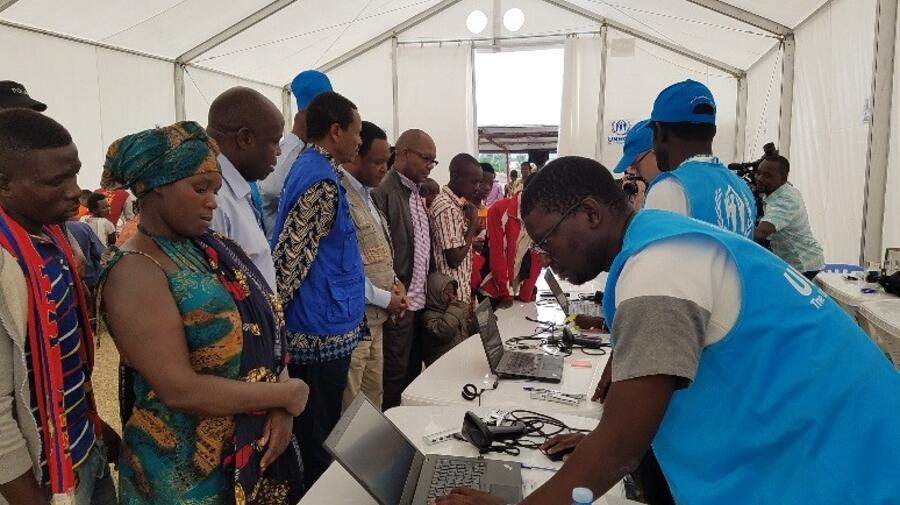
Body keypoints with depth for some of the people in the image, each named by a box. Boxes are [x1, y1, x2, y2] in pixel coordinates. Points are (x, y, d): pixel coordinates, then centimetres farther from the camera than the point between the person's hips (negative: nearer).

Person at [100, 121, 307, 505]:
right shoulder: (136, 273, -19)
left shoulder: (212, 247, 2)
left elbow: (265, 327, 1)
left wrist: (281, 408, -13)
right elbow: (180, 389, -25)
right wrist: (285, 393, -17)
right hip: (188, 468, -6)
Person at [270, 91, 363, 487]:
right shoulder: (322, 181, -20)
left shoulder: (306, 166, 11)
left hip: (310, 329, 10)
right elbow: (290, 256, -23)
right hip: (323, 332, -10)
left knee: (309, 430, 21)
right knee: (319, 439, 5)